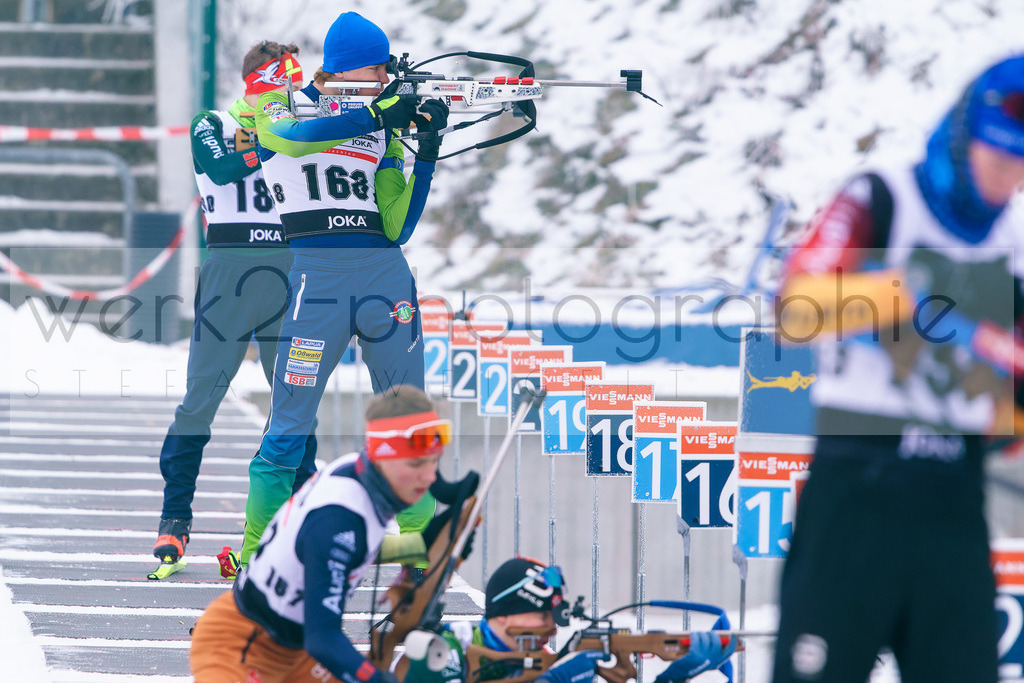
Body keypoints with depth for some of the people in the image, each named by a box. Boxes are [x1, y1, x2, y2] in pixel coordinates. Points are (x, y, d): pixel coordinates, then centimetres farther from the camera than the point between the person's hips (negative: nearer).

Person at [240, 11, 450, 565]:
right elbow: (295, 136, -19)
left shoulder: (383, 129, 17)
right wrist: (379, 115, -19)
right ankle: (254, 555, 5)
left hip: (384, 271, 4)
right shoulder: (280, 107, 7)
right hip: (316, 271, -4)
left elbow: (397, 227, 9)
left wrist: (428, 152, -1)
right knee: (290, 427, -3)